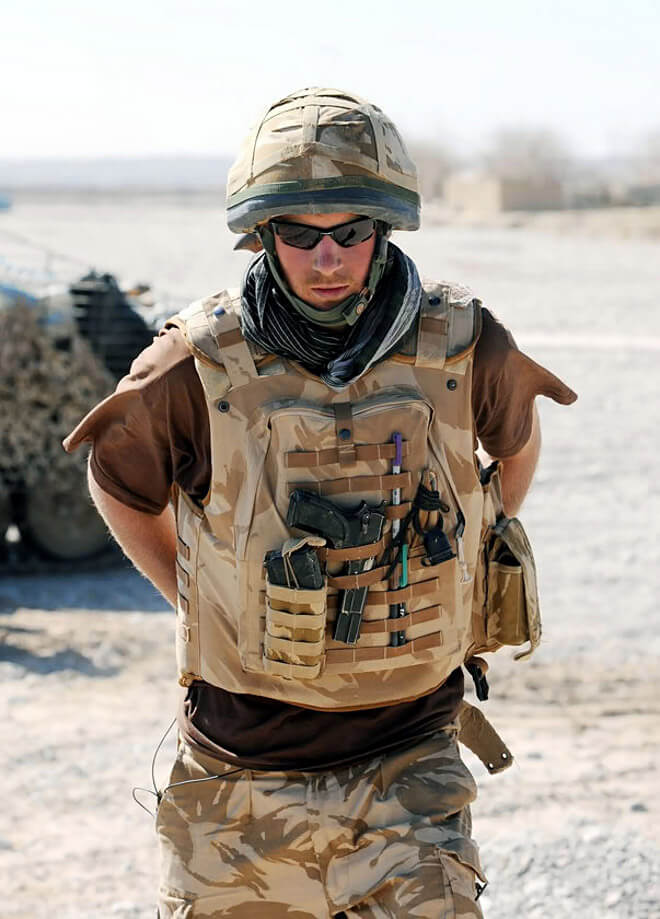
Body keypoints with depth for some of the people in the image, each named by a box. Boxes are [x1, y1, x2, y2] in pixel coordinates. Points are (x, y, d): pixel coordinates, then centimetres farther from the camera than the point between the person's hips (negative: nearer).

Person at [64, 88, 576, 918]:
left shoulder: (463, 350, -8)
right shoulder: (198, 368, -13)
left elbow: (517, 437, 16)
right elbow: (119, 481, 8)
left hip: (408, 764, 0)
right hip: (241, 768, 0)